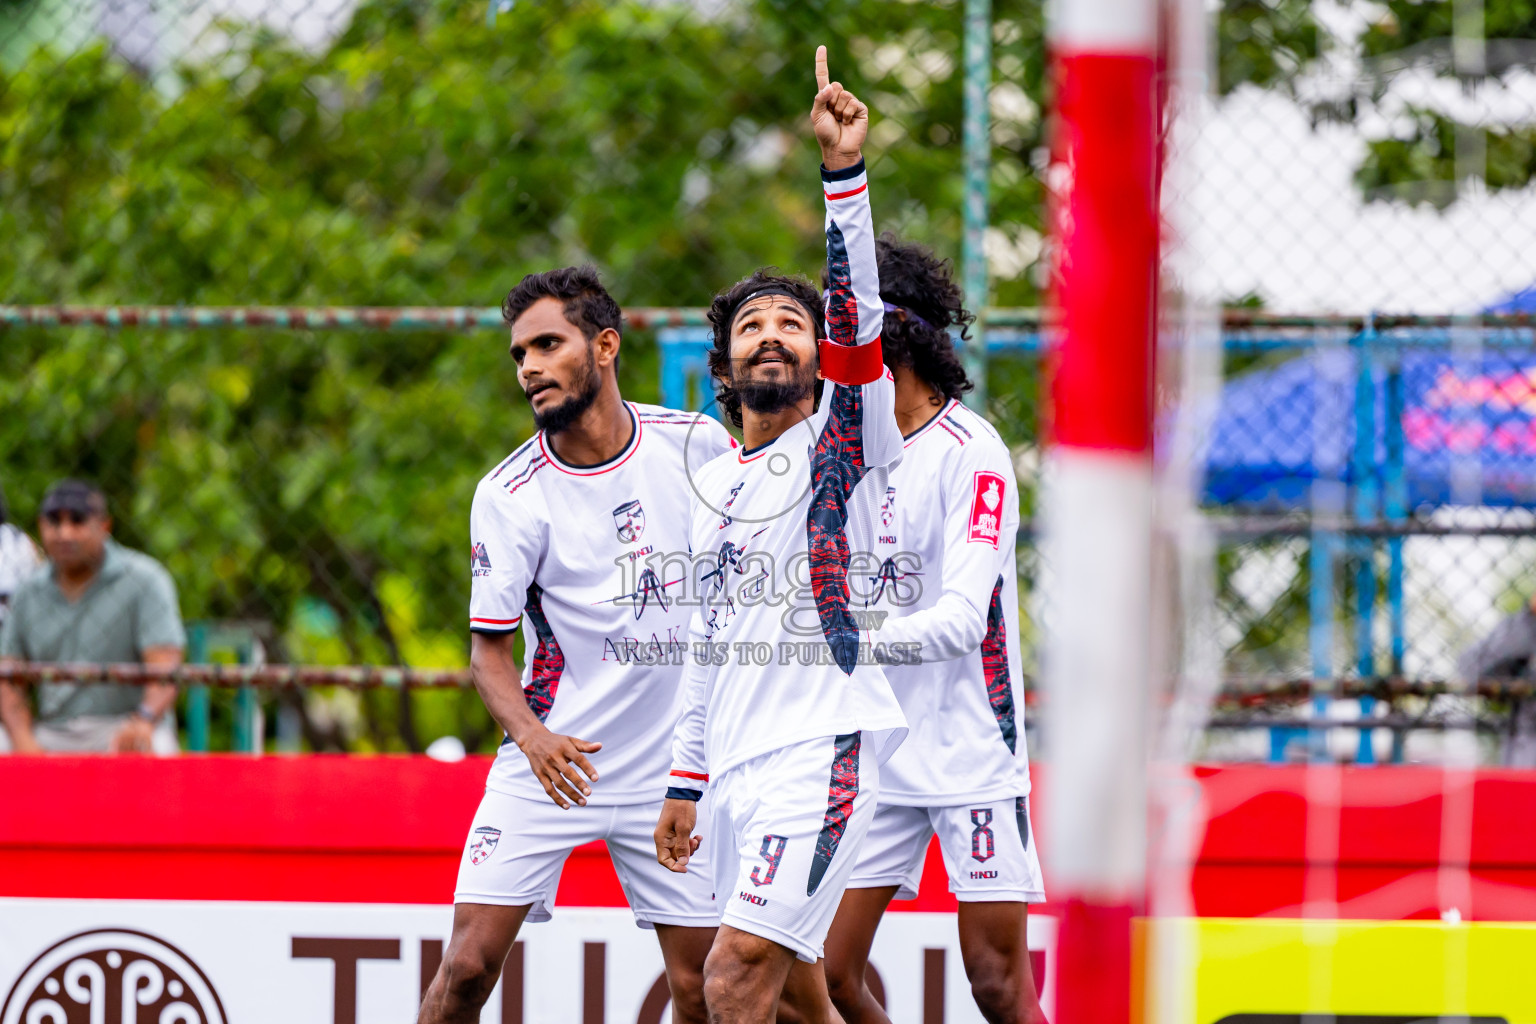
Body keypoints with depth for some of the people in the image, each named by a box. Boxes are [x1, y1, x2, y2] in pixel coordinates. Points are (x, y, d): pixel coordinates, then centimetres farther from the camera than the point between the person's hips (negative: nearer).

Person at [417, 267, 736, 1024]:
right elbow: (489, 648, -5)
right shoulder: (509, 494, -8)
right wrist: (532, 734, -23)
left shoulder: (698, 443, -3)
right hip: (551, 764, -2)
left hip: (674, 764, 2)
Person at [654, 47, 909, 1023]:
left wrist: (846, 168, -25)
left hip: (822, 748, -8)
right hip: (735, 763, 8)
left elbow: (855, 311, -15)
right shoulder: (713, 485, 20)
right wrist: (685, 781, 24)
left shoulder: (845, 439, 1)